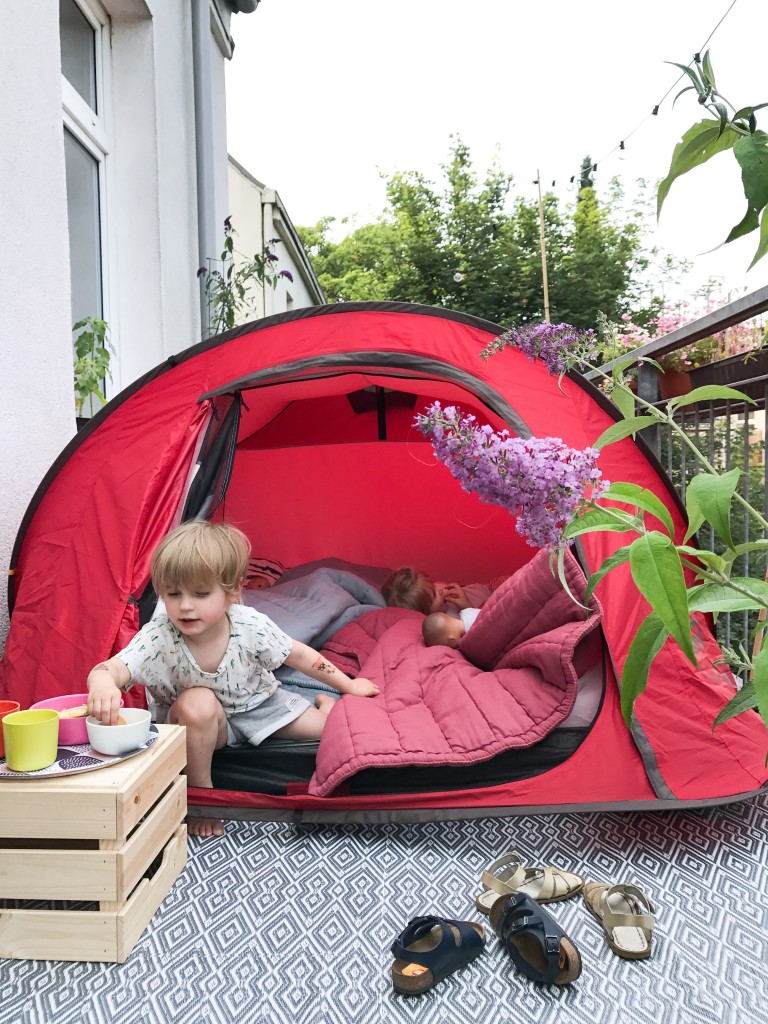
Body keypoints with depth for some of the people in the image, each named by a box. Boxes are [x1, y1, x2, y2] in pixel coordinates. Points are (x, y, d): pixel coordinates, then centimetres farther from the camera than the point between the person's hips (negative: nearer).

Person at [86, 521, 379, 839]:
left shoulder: (251, 626, -26)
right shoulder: (157, 638, -30)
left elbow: (298, 655, -11)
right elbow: (115, 667, -47)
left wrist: (348, 685, -2)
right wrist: (102, 682, -73)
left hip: (257, 703, 2)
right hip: (198, 722, -1)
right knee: (198, 702, -38)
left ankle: (324, 701, 32)